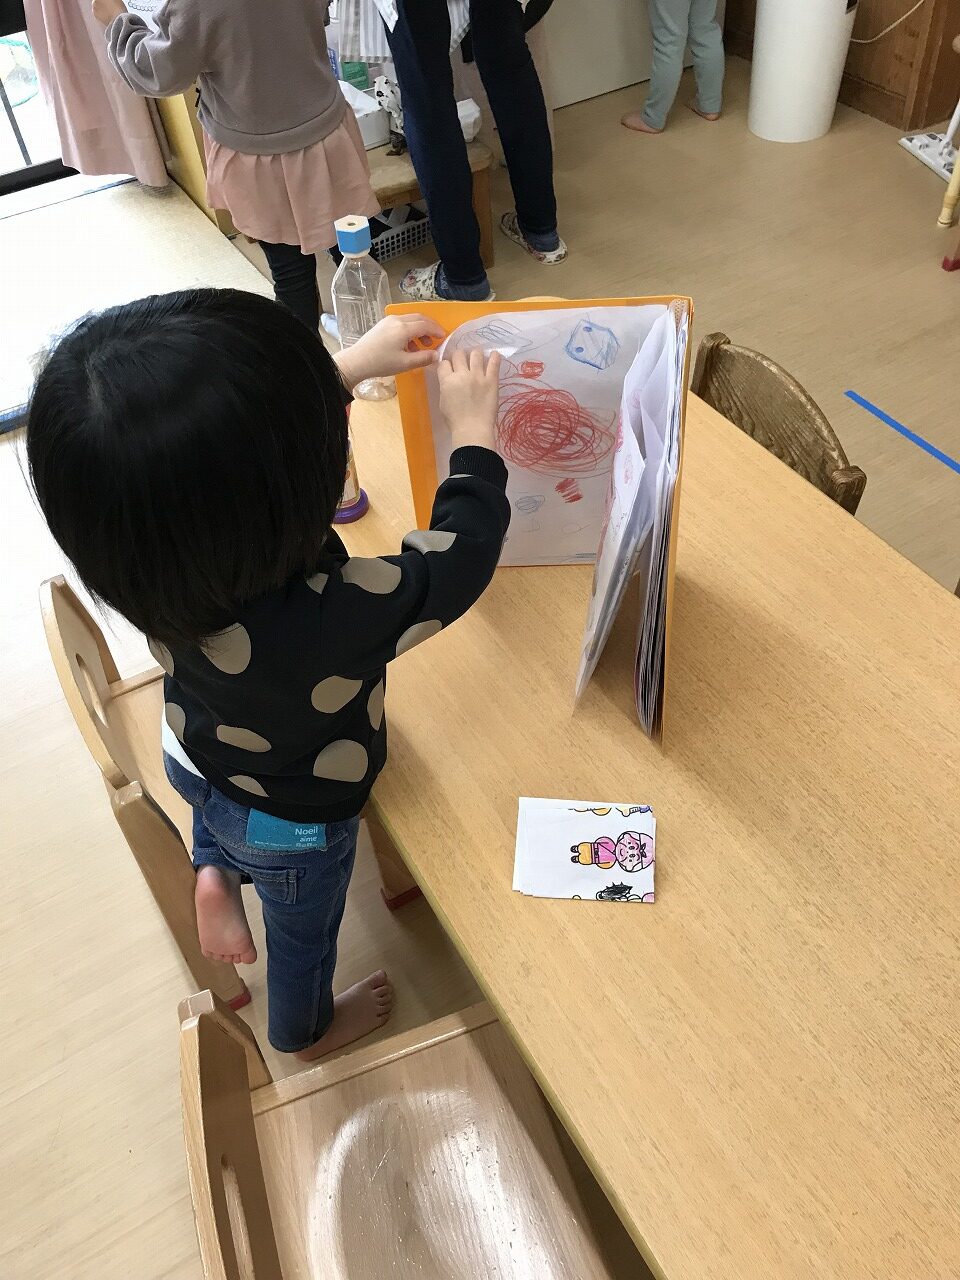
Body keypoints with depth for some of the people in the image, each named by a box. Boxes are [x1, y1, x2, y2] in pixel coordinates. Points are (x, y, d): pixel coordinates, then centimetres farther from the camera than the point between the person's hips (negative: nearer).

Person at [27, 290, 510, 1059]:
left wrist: (355, 364, -4)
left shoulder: (156, 558, -32)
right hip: (291, 825, -4)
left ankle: (214, 871, 31)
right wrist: (474, 430, -16)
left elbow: (229, 445, -10)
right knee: (304, 933, 29)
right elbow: (461, 555, -30)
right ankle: (306, 1030, 58)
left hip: (194, 760, 4)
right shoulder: (327, 622, -48)